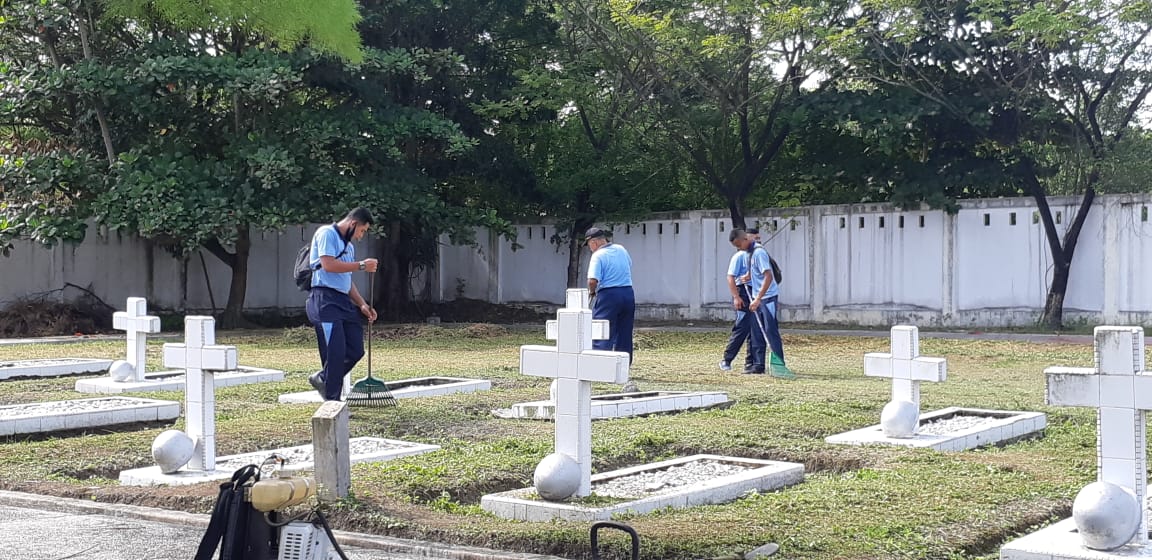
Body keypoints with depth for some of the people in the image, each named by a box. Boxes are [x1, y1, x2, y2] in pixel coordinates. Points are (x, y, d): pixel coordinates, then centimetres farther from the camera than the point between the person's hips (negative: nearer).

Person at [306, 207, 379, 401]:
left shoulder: (349, 246, 26)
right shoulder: (327, 233, -3)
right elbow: (328, 265, -16)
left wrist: (362, 305, 15)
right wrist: (362, 265, -9)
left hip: (343, 301, 9)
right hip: (325, 299, -9)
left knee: (356, 350, 3)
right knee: (336, 352, -12)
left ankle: (322, 379, 23)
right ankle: (332, 402, -4)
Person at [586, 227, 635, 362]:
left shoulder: (598, 256, -12)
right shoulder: (621, 249, 9)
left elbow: (593, 280, -21)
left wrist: (591, 291, -2)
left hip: (608, 295, -7)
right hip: (628, 294, 7)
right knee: (624, 335, 14)